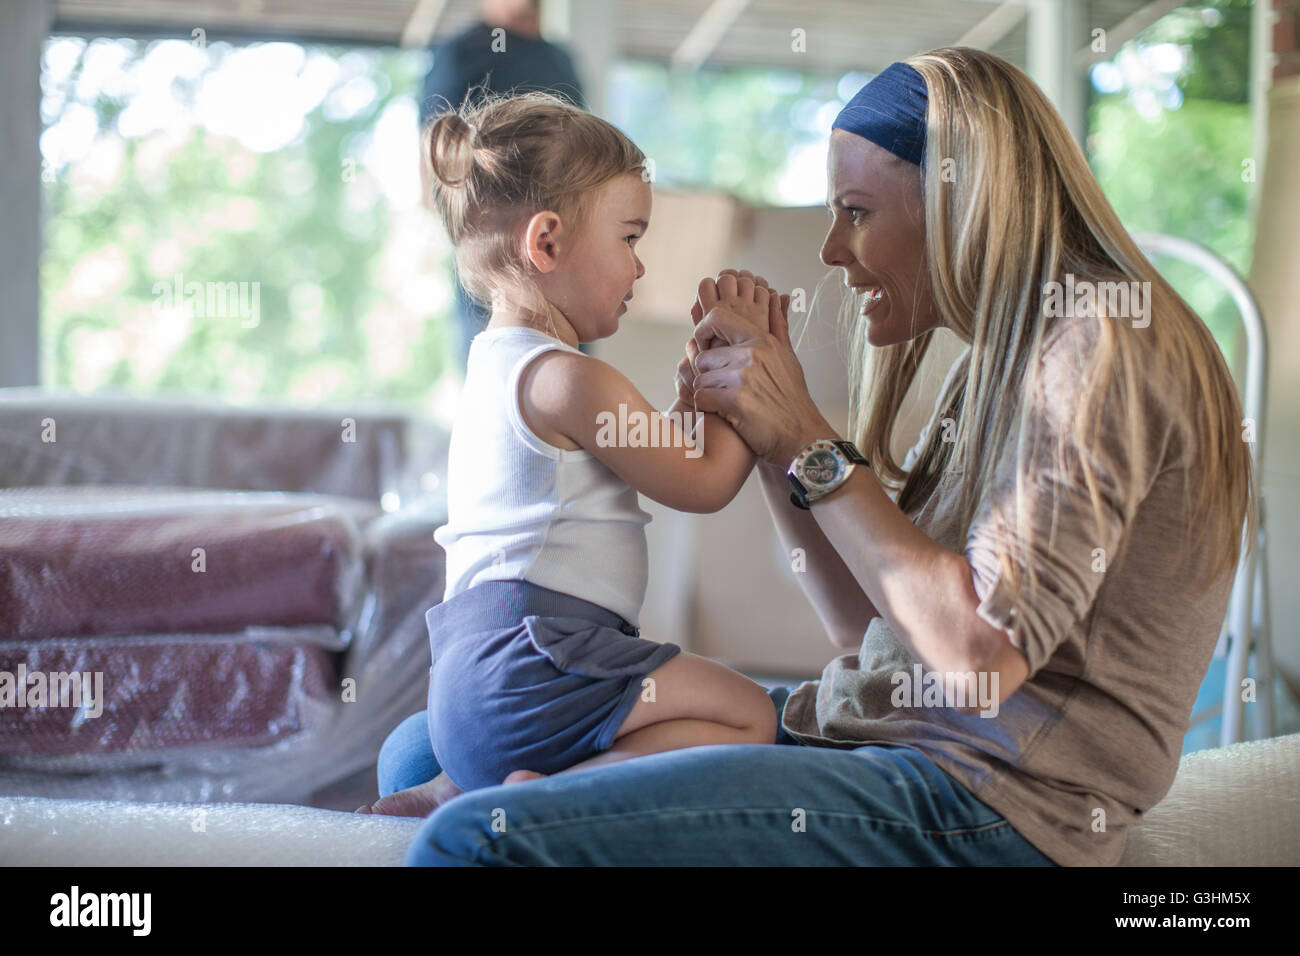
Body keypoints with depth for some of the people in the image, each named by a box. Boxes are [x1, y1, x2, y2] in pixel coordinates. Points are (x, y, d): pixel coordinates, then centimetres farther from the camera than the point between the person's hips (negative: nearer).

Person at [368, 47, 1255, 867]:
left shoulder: (1104, 346, -12)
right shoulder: (1001, 361, 17)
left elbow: (983, 653, -22)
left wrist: (811, 442, -14)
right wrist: (766, 428, 5)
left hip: (989, 799, -10)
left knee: (473, 839, -26)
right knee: (425, 757, 6)